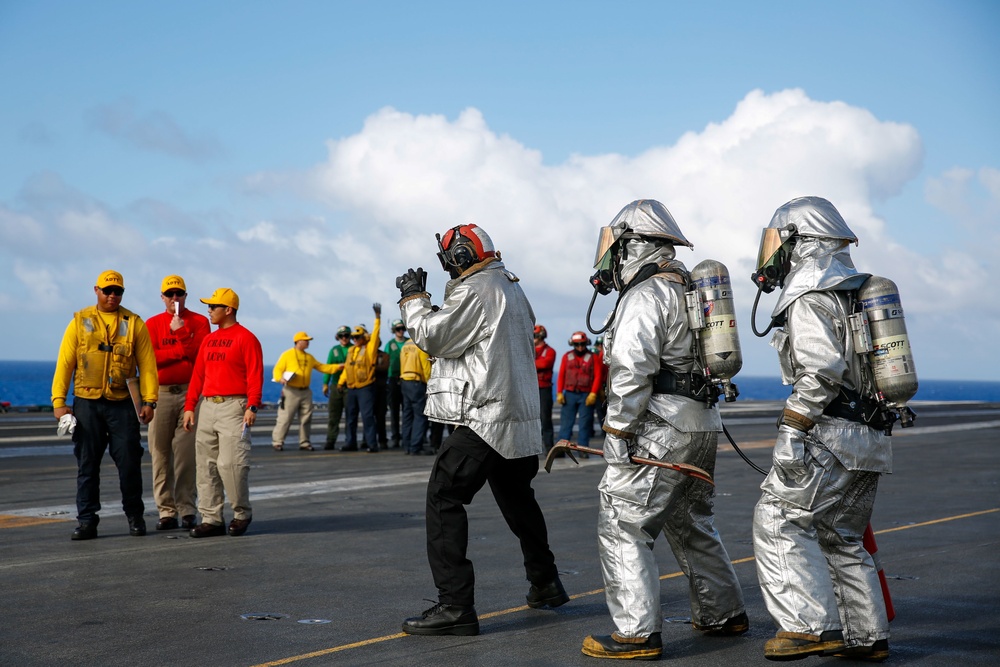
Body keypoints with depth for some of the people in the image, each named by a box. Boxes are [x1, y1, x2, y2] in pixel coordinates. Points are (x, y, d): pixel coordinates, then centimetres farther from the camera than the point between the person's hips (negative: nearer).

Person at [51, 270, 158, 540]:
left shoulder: (134, 323, 6)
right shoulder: (80, 322, 6)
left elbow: (147, 364, 3)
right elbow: (64, 363, 3)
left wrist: (149, 401, -6)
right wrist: (58, 401, -5)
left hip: (122, 404, 0)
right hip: (86, 403, 1)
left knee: (129, 462, 1)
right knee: (87, 464, 3)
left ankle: (135, 517, 16)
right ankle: (86, 521, 10)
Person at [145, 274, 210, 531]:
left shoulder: (199, 322, 9)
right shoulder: (152, 324, 11)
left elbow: (200, 354, -5)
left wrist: (180, 331, -11)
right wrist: (183, 349, -8)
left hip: (189, 392, -1)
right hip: (160, 394, 1)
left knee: (187, 454, -4)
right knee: (160, 454, -1)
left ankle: (187, 510, -1)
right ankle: (166, 512, 3)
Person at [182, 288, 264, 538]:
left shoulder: (246, 338, -4)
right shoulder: (208, 340, 17)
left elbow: (255, 376, -10)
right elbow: (198, 375, 17)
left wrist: (252, 407, -19)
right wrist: (190, 406, 10)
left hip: (234, 406, -7)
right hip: (208, 406, 7)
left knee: (230, 462, -12)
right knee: (206, 465, 5)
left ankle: (242, 514, 6)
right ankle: (211, 519, 10)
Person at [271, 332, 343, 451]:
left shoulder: (309, 357, 17)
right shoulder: (287, 355, 0)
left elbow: (321, 367, 19)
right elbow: (278, 369, -3)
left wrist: (337, 367, 11)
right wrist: (280, 378, -23)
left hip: (306, 392, 6)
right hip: (291, 391, -6)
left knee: (306, 419, 7)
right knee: (285, 418, -7)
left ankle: (304, 442, 15)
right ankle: (277, 442, -3)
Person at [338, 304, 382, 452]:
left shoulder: (370, 349, -3)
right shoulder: (351, 351, 14)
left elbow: (375, 334, -13)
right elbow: (347, 367, 15)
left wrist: (377, 317, -21)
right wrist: (341, 382, 7)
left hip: (365, 387, -7)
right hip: (351, 388, 7)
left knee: (367, 416, -11)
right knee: (351, 417, 11)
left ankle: (372, 444, -10)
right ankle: (351, 443, 19)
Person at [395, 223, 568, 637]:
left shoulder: (475, 290, -12)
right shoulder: (512, 288, 18)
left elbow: (432, 337, -11)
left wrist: (413, 297, 3)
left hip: (485, 418, -10)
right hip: (521, 419, 10)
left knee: (444, 498, -10)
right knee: (517, 498, 24)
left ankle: (454, 605, -16)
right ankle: (545, 584, 36)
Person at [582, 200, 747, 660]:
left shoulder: (645, 295, -11)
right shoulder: (688, 290, 19)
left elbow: (632, 370, -21)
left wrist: (617, 430, -18)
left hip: (662, 431, -10)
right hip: (703, 425, 10)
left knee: (621, 527, -7)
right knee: (691, 523, 22)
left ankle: (637, 634, -9)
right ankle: (723, 614, 30)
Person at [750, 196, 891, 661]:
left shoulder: (809, 296, -9)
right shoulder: (854, 293, 20)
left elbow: (822, 369, -23)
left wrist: (791, 430, -23)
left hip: (831, 436, -10)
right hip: (868, 440, 10)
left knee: (779, 520, -7)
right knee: (841, 537, 16)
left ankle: (812, 626, -13)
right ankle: (867, 636, 18)